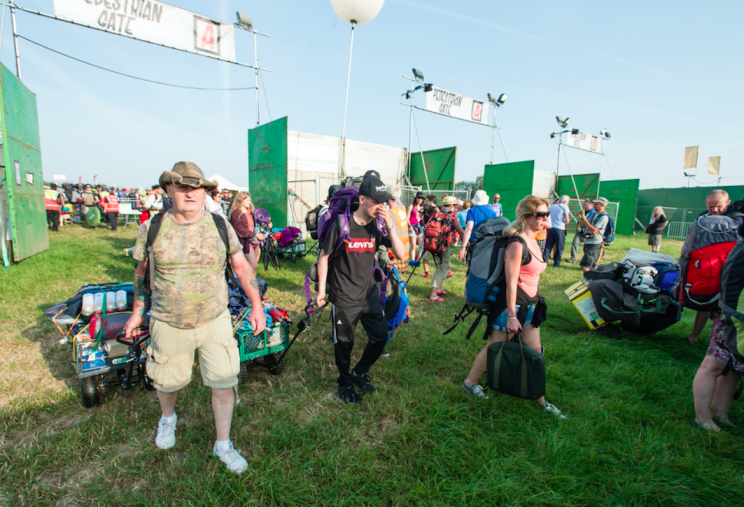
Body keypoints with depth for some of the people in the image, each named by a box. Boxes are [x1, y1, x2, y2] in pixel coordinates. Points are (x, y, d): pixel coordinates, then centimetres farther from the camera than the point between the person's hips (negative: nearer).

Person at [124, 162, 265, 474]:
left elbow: (242, 266, 2)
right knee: (167, 380, 19)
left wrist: (256, 306, -1)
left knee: (224, 382, 2)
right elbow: (142, 271, 10)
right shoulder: (152, 228, -3)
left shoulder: (220, 226, -4)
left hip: (215, 321, 0)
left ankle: (223, 445, 25)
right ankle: (167, 418, 55)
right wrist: (138, 312, 15)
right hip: (168, 325, 1)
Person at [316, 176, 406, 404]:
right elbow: (324, 256, -6)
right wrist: (321, 290, -7)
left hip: (370, 294, 5)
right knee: (343, 343, 10)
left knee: (380, 336, 10)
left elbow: (400, 254, -6)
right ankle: (345, 383, 36)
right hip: (344, 299, -4)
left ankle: (359, 373, 36)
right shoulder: (341, 224, -13)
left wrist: (390, 226, -17)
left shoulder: (377, 225, -2)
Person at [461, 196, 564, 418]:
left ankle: (539, 398, 30)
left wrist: (533, 303, 19)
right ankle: (470, 382, 28)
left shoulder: (533, 241, 7)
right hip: (512, 303, -9)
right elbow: (511, 283, -22)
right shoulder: (518, 244, -21)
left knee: (535, 350, 15)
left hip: (530, 304, 9)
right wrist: (511, 316, -20)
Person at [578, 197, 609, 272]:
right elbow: (583, 225, 17)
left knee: (584, 266, -16)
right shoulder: (594, 215, 14)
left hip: (594, 244, -9)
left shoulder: (604, 217, -13)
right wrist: (581, 218, -3)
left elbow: (594, 230, -23)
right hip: (587, 242, 9)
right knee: (592, 267, 13)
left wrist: (584, 219, -21)